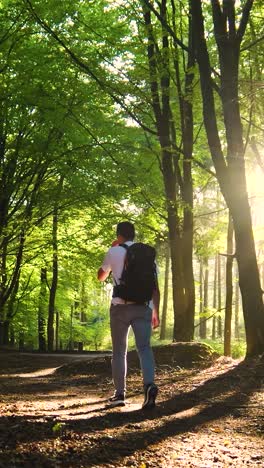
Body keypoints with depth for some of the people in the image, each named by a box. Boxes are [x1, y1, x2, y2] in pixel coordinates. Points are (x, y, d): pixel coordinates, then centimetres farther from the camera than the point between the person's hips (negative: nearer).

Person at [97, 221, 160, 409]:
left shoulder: (114, 252, 2)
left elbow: (101, 276, 19)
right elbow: (155, 286, 8)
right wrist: (156, 312, 12)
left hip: (120, 307, -1)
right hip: (142, 307, 2)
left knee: (119, 351, 9)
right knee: (144, 347, -5)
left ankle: (120, 394, 10)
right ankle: (149, 385, -29)